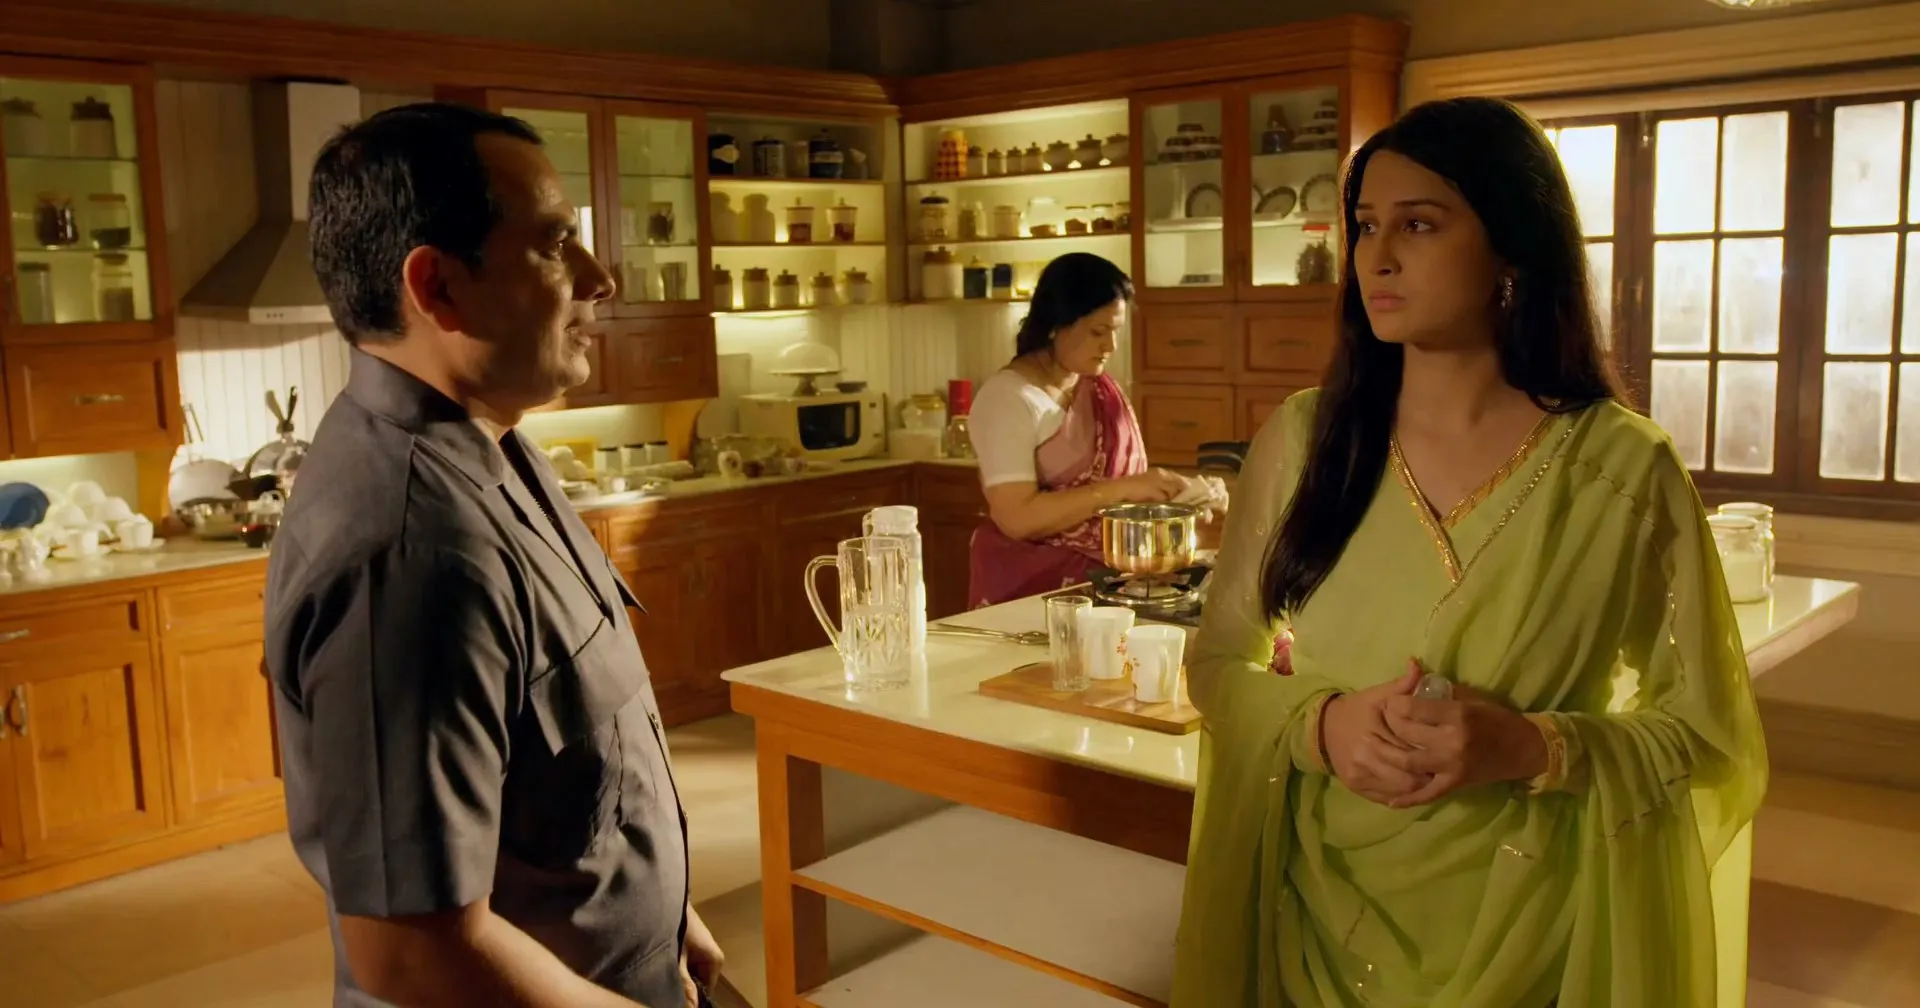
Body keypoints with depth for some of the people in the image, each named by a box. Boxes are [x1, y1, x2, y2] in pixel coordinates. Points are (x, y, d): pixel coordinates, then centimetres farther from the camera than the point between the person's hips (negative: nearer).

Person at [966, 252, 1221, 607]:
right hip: (1029, 589, -7)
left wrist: (1180, 491, -5)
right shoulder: (1006, 398, -12)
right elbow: (1017, 518, -20)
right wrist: (1121, 490, -22)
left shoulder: (1103, 391, 9)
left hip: (1101, 577, 7)